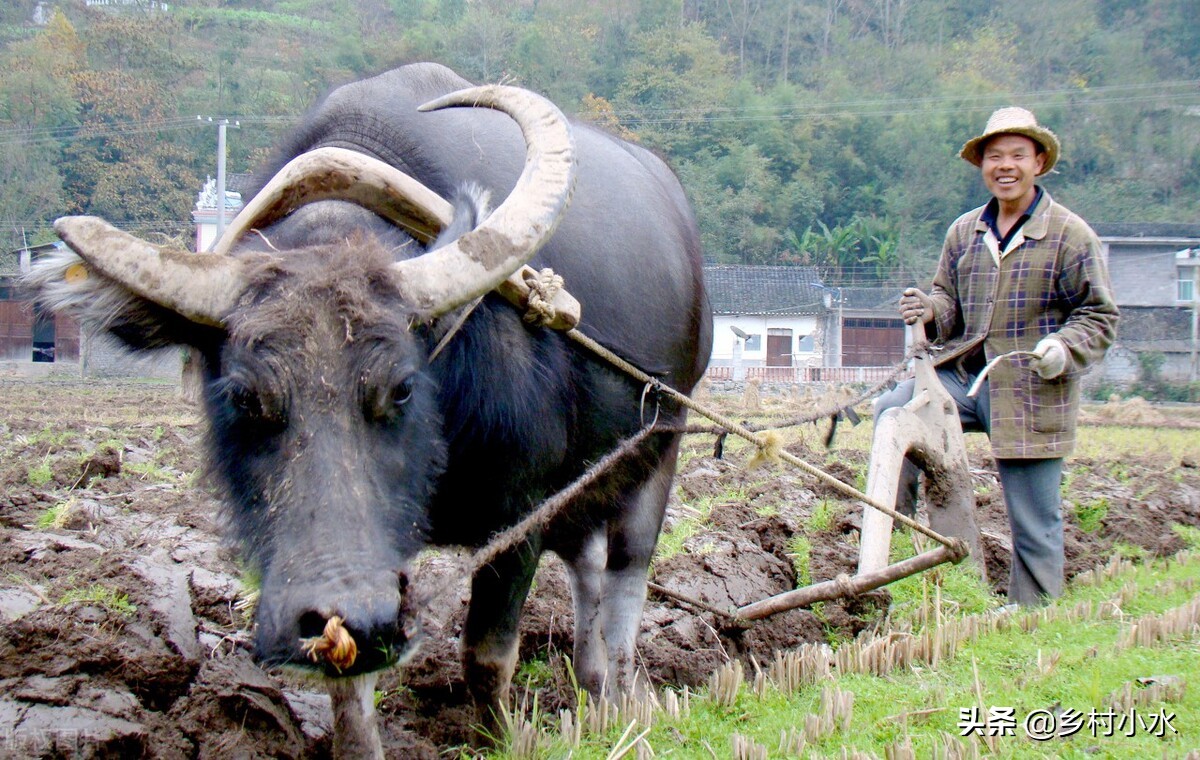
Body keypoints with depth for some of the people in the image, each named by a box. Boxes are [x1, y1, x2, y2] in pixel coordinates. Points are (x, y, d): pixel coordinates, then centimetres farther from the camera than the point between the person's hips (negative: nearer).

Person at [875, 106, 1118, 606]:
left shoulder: (1071, 235, -3)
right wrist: (929, 311, -7)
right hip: (963, 375, 4)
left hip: (1032, 395, -4)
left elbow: (1099, 315, -1)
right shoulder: (964, 232, 11)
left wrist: (1064, 350, -21)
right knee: (892, 410, -20)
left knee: (1035, 525, 0)